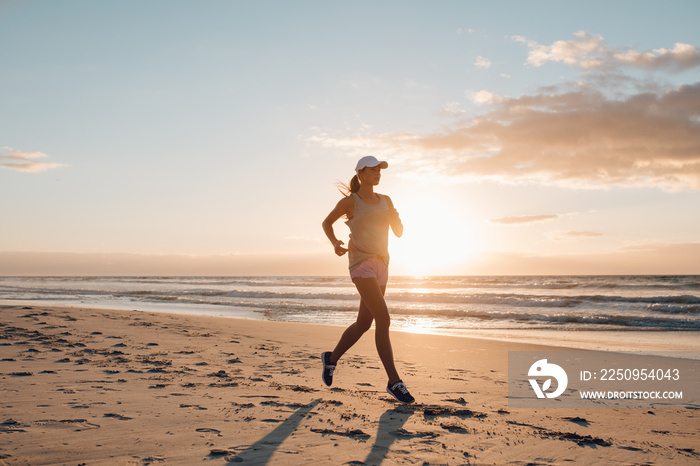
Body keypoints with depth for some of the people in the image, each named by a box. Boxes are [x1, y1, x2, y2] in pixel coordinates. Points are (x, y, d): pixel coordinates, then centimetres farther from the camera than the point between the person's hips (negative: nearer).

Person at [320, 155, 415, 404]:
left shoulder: (385, 201, 14)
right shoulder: (350, 201, 0)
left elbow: (399, 232, 14)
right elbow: (327, 222, 13)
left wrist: (395, 218, -8)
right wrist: (335, 242, -6)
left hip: (381, 264, 7)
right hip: (361, 263, -7)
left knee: (364, 323, 12)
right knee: (383, 320, -18)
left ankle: (332, 358, 35)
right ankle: (394, 381, -14)